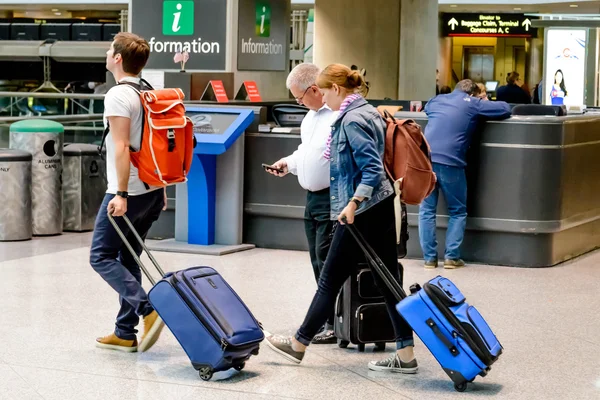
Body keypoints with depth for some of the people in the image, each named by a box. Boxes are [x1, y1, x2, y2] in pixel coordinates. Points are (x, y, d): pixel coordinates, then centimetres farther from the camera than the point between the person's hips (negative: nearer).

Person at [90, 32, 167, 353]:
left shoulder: (117, 95, -14)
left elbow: (121, 147, -21)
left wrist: (121, 194, -22)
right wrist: (160, 189, 21)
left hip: (127, 193, -8)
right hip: (152, 190, 9)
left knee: (102, 257, -1)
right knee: (128, 260, 13)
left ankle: (148, 309, -15)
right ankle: (125, 333, 14)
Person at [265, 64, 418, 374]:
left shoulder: (352, 120, -16)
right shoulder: (369, 112, 13)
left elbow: (372, 168, -22)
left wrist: (353, 203, -24)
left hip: (360, 212, -9)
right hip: (381, 206, 9)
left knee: (330, 279, 3)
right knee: (388, 280, 7)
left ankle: (298, 345, 16)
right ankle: (405, 355, 7)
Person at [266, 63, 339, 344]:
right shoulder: (312, 115, 14)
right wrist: (288, 163, 11)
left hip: (332, 198, -10)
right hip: (312, 197, 10)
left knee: (327, 262, -8)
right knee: (318, 261, 13)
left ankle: (334, 324, -1)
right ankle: (324, 316, 22)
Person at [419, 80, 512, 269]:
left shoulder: (436, 100, 24)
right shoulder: (472, 104, 10)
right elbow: (505, 109, 12)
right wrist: (483, 107, 32)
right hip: (449, 161, -3)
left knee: (426, 210, 11)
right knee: (457, 211, 12)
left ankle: (429, 258, 8)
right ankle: (452, 257, 6)